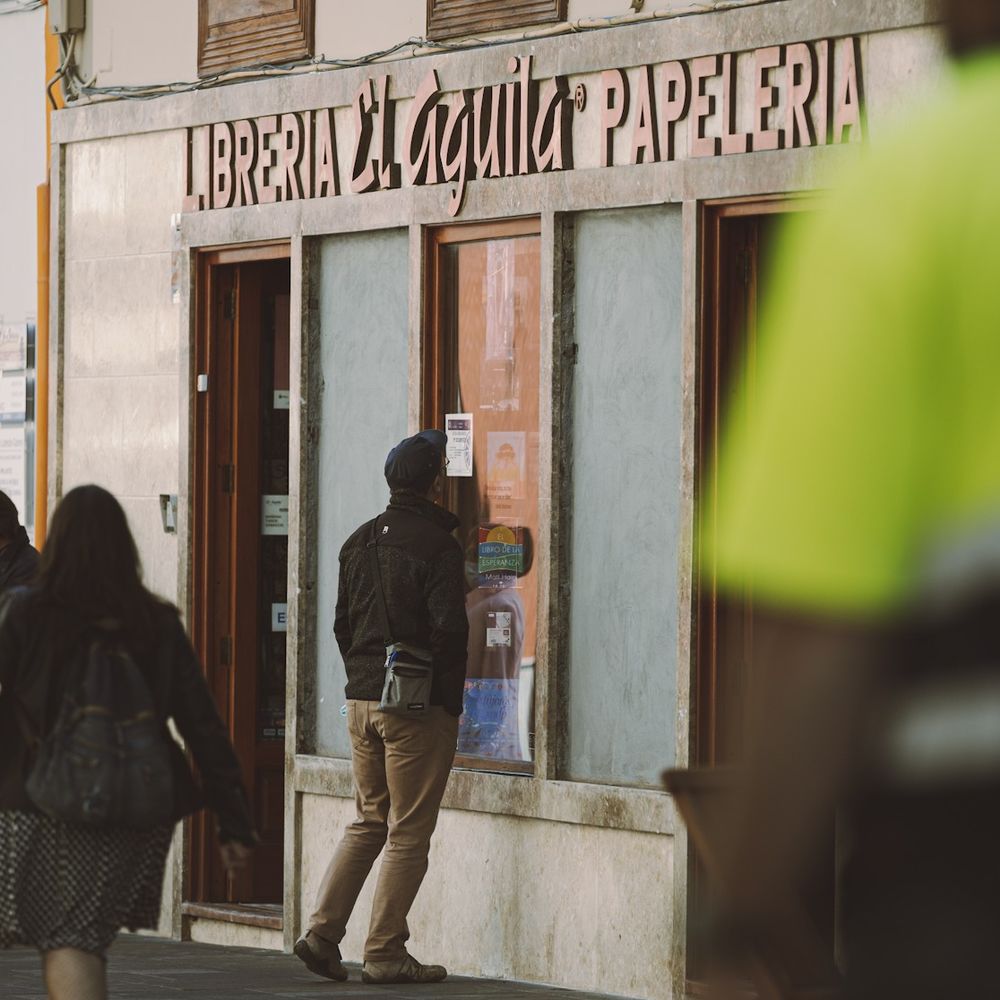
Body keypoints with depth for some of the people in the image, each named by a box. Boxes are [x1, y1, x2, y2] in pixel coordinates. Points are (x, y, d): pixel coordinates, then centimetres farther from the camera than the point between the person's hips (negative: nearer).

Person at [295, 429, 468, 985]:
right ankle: (385, 952, 0)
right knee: (408, 832, 0)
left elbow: (343, 624, 15)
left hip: (364, 700, 7)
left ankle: (323, 932, 7)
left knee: (369, 821, 17)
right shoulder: (436, 544, -11)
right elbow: (450, 629, -16)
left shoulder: (360, 542, 12)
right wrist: (451, 701, -7)